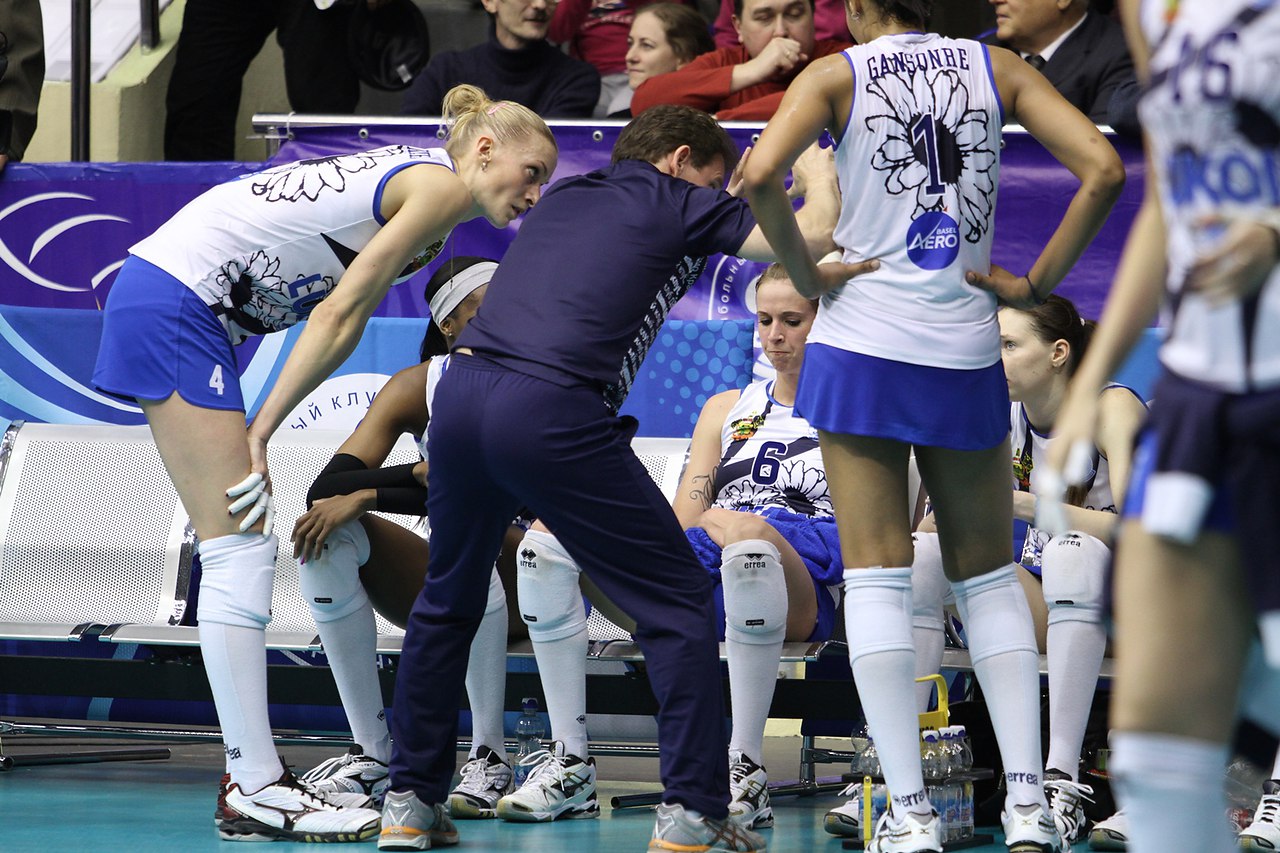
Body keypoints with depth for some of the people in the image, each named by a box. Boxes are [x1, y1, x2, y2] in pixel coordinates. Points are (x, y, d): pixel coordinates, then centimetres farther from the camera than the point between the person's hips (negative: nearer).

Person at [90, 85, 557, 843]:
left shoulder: (407, 182, 19)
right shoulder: (439, 185, -9)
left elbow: (338, 320, 11)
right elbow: (339, 314, -13)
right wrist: (262, 430, -11)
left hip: (173, 306, 10)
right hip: (172, 302, -10)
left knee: (243, 553, 8)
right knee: (240, 552, -12)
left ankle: (251, 778, 8)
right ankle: (255, 791, -14)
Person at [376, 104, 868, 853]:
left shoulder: (565, 197, 28)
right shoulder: (675, 202, 10)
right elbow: (810, 236, 4)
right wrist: (819, 178, 26)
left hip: (462, 393, 6)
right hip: (553, 413, -6)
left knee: (449, 601, 26)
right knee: (677, 601, 6)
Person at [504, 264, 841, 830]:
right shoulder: (727, 409, 30)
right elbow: (683, 523, 18)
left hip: (800, 593, -5)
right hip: (706, 583, 5)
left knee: (746, 534, -42)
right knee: (549, 538, -17)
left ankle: (745, 772, -39)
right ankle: (570, 763, -21)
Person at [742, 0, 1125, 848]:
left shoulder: (837, 75, -2)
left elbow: (761, 176, -19)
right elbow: (1104, 169, -6)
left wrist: (805, 272, -5)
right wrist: (1038, 280, 1)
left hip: (861, 347, -2)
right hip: (967, 356, 2)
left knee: (877, 577, 1)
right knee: (989, 574, 13)